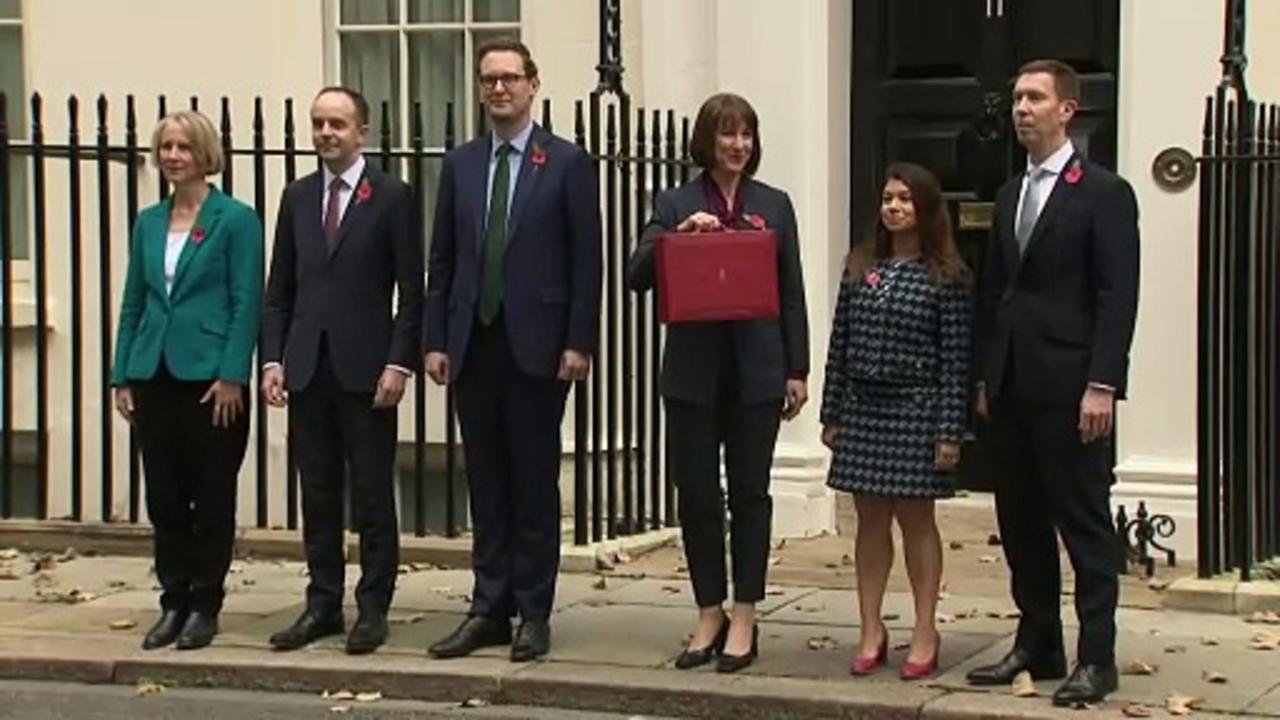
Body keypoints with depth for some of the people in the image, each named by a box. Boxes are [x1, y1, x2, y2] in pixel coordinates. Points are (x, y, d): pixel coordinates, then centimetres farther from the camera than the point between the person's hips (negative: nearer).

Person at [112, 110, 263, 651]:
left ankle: (205, 605, 13)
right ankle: (174, 601, 17)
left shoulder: (236, 220, -4)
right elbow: (133, 302, 14)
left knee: (212, 498, 4)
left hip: (211, 379, -5)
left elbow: (247, 303, -8)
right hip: (154, 378, 5)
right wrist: (122, 376, 7)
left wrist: (232, 376, -14)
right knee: (164, 497, 8)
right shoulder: (148, 223, 11)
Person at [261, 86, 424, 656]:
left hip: (365, 369, -4)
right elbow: (279, 288, 13)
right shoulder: (297, 197, 12)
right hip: (307, 368, 4)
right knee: (317, 494, 9)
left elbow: (411, 291, -4)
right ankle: (323, 603, 16)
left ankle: (373, 608, 9)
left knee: (372, 495, 1)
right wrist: (272, 359, 3)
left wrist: (398, 363, -12)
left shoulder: (392, 198, -2)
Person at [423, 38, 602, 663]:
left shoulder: (567, 163, -1)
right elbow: (441, 260, 11)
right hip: (473, 345, 4)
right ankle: (489, 609, 13)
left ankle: (533, 613, 9)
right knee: (486, 484, 8)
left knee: (535, 484, 2)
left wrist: (579, 343, -10)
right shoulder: (460, 164, 11)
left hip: (537, 346, -4)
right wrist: (435, 340, 4)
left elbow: (586, 261, -4)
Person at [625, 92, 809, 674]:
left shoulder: (774, 205, 7)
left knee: (749, 493, 3)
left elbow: (792, 294, 6)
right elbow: (637, 276, -4)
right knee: (697, 495, 5)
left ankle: (744, 621, 9)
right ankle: (710, 615, 17)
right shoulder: (674, 205, 5)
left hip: (756, 369, 0)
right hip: (693, 369, 0)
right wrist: (678, 233, -19)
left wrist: (797, 370, 2)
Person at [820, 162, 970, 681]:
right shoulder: (860, 266, 7)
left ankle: (924, 633, 13)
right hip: (863, 408, 4)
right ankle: (871, 632, 14)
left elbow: (955, 359, -8)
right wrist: (832, 413, 6)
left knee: (915, 519, 3)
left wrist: (950, 431, -12)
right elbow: (839, 343, 8)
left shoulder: (947, 277, -5)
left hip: (915, 410, -4)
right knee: (870, 520, 8)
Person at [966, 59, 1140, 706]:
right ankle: (1036, 646, 20)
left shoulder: (1104, 193, -5)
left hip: (1070, 386, -7)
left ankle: (1095, 659, 3)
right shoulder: (1009, 196, 17)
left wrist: (1102, 385, -17)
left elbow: (1117, 297, -11)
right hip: (1012, 387, 7)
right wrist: (986, 377, 13)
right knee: (1021, 522, 11)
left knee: (1084, 523, -2)